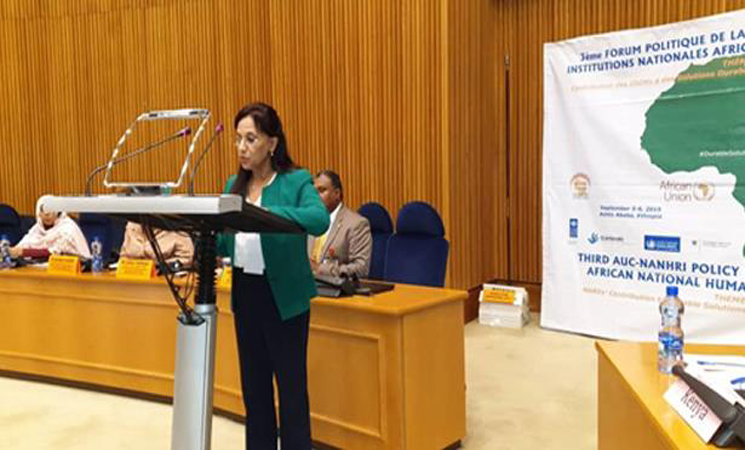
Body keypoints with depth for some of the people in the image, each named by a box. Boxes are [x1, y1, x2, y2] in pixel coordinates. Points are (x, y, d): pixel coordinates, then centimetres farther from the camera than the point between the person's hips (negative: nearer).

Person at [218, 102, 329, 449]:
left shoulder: (297, 181, -9)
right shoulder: (235, 185, 9)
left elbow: (320, 220, -28)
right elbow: (222, 243, 9)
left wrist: (266, 213, -38)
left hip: (284, 295, -6)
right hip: (245, 292, 6)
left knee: (291, 385, 4)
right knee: (253, 382, 16)